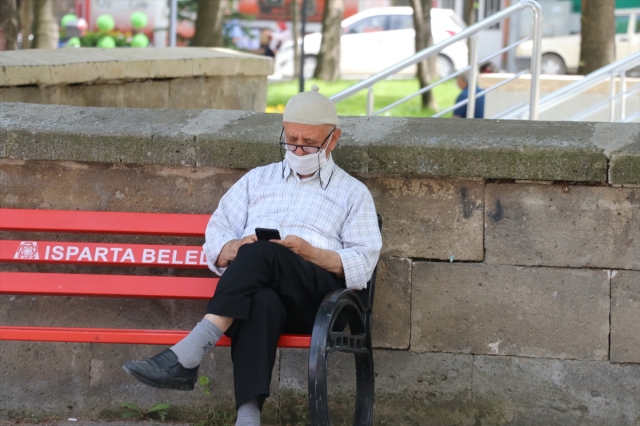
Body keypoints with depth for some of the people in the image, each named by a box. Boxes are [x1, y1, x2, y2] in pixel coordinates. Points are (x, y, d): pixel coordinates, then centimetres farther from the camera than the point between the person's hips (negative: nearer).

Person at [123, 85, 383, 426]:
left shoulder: (353, 193, 21)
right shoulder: (258, 179, 30)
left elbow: (362, 265, 8)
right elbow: (215, 236, 21)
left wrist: (312, 254, -9)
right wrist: (233, 249, -4)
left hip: (316, 296, -1)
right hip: (257, 291, 1)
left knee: (262, 252, -36)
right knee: (261, 303, -40)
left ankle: (185, 355, -48)